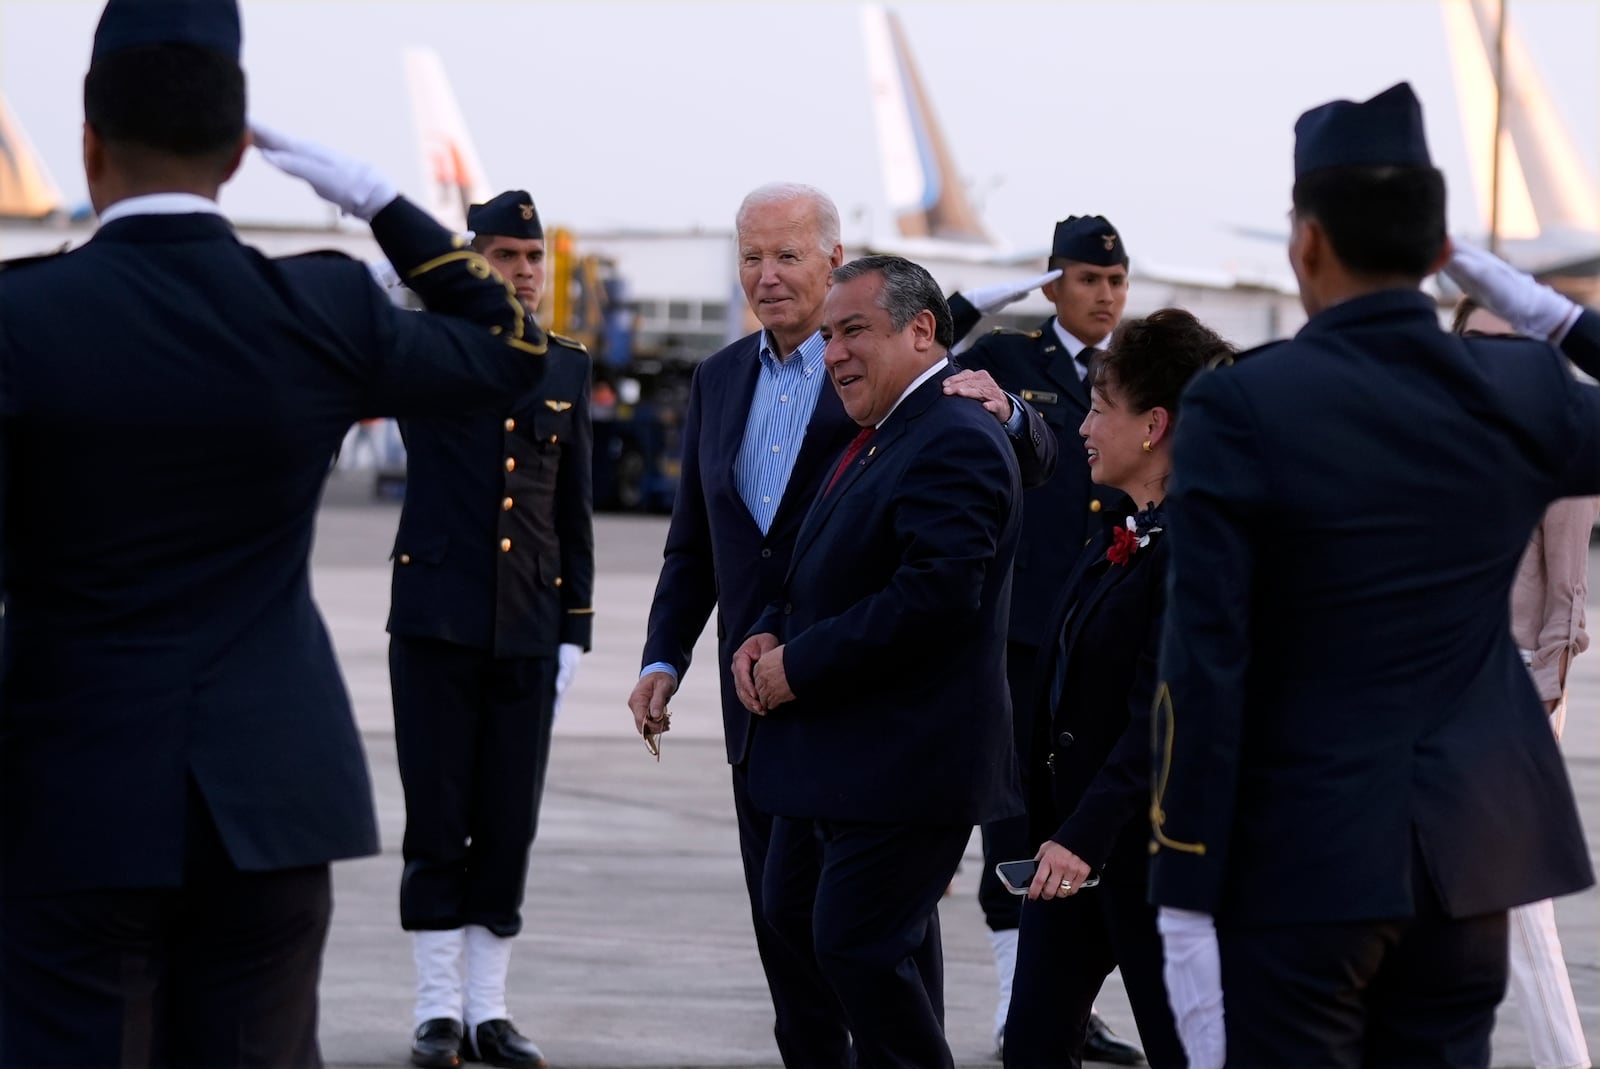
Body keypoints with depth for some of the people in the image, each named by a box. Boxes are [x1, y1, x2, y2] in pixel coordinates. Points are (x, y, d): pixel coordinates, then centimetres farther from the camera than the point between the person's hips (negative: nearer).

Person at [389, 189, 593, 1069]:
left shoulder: (568, 368, 10)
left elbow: (574, 509, 11)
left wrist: (576, 627, 6)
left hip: (529, 630, 3)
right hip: (437, 621, -3)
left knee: (508, 826, 4)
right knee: (437, 821, 0)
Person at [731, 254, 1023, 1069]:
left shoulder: (955, 443, -18)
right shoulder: (876, 437, 15)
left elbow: (936, 594, -28)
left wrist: (800, 666, -21)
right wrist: (768, 636, 3)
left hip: (904, 762, -11)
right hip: (835, 757, 11)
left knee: (858, 947, -10)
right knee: (793, 915, 18)